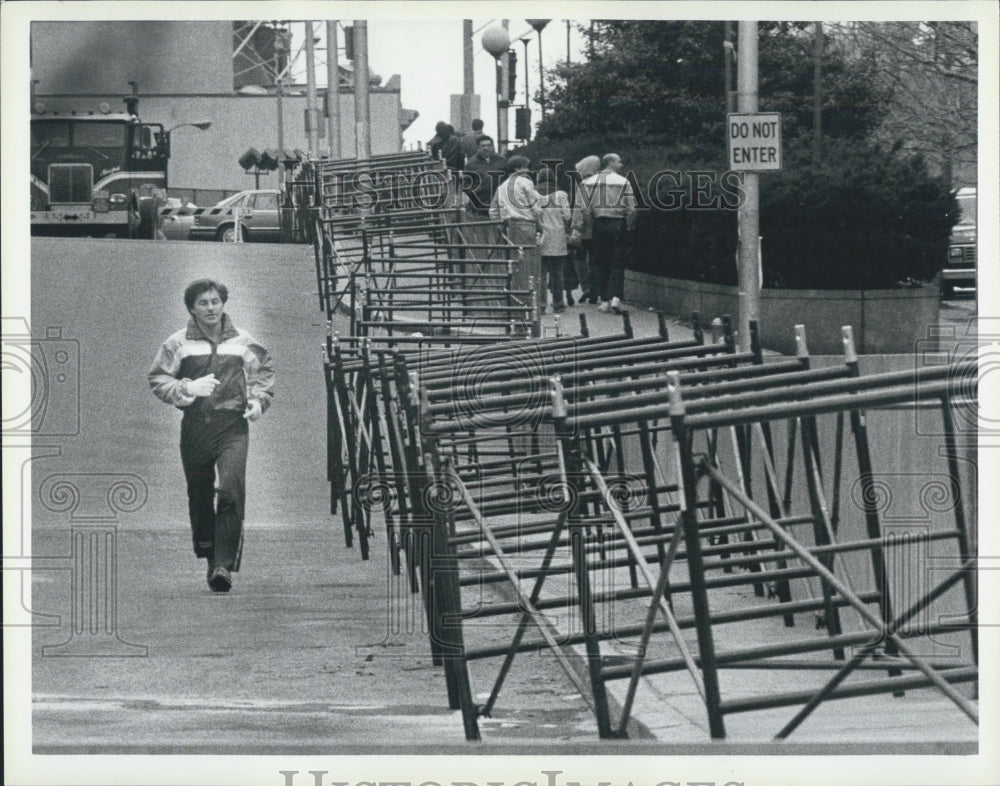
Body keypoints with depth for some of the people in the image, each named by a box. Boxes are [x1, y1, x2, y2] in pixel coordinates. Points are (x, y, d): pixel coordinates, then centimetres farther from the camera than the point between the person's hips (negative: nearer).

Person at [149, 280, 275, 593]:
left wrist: (258, 400, 4)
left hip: (233, 426, -1)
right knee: (199, 496, 9)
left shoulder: (243, 342, 10)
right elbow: (157, 379, 4)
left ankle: (225, 564, -18)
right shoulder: (178, 343, 5)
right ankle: (208, 554, 29)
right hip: (194, 426, 1)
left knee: (231, 490, -17)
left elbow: (264, 372, 21)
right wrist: (187, 388, -13)